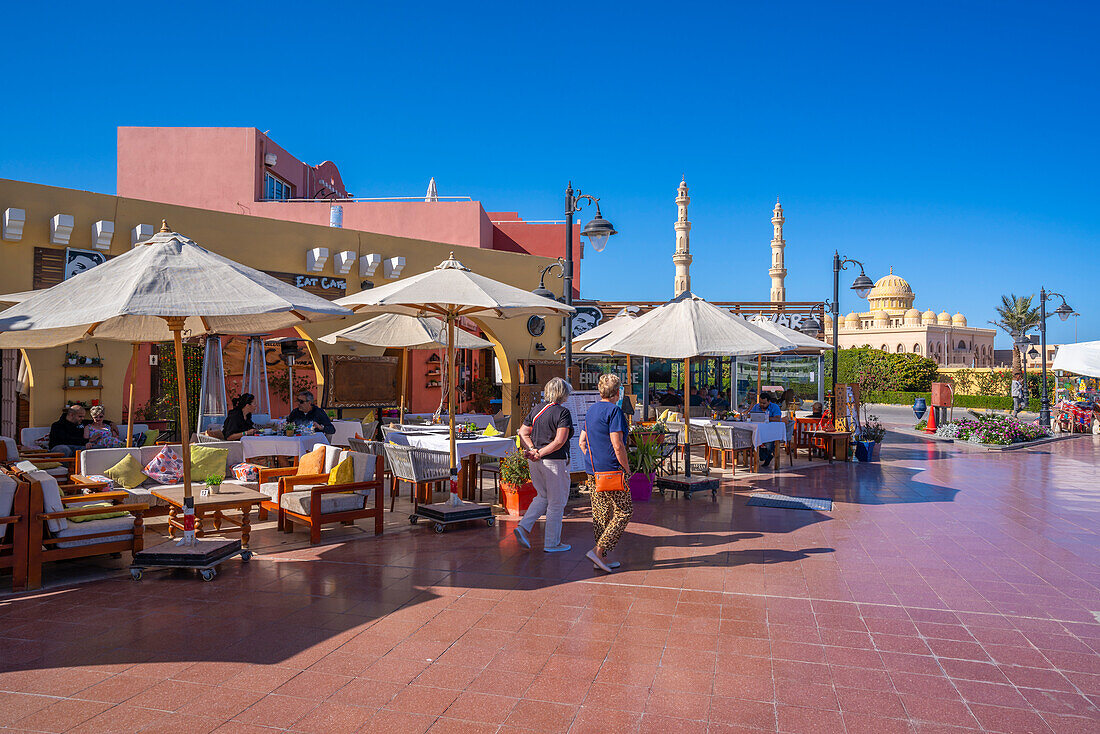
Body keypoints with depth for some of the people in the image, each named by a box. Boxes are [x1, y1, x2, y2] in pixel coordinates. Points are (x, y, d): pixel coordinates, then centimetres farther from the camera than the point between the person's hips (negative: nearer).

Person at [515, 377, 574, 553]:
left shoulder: (536, 410, 7)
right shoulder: (563, 412, -13)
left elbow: (523, 433, 4)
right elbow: (560, 441, -21)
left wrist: (533, 450, -7)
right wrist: (541, 453, -16)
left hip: (535, 462, 7)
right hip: (554, 461, -7)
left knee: (543, 497, 23)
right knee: (557, 502, 7)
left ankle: (523, 527, 8)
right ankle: (552, 543, 14)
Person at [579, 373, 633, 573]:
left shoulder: (591, 411, 13)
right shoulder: (614, 411, -13)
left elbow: (582, 442, 18)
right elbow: (617, 446, -18)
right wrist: (627, 468, -7)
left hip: (594, 472, 8)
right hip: (612, 471, -8)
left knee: (600, 514, 12)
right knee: (624, 512, 2)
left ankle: (602, 558, 18)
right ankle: (599, 550, -6)